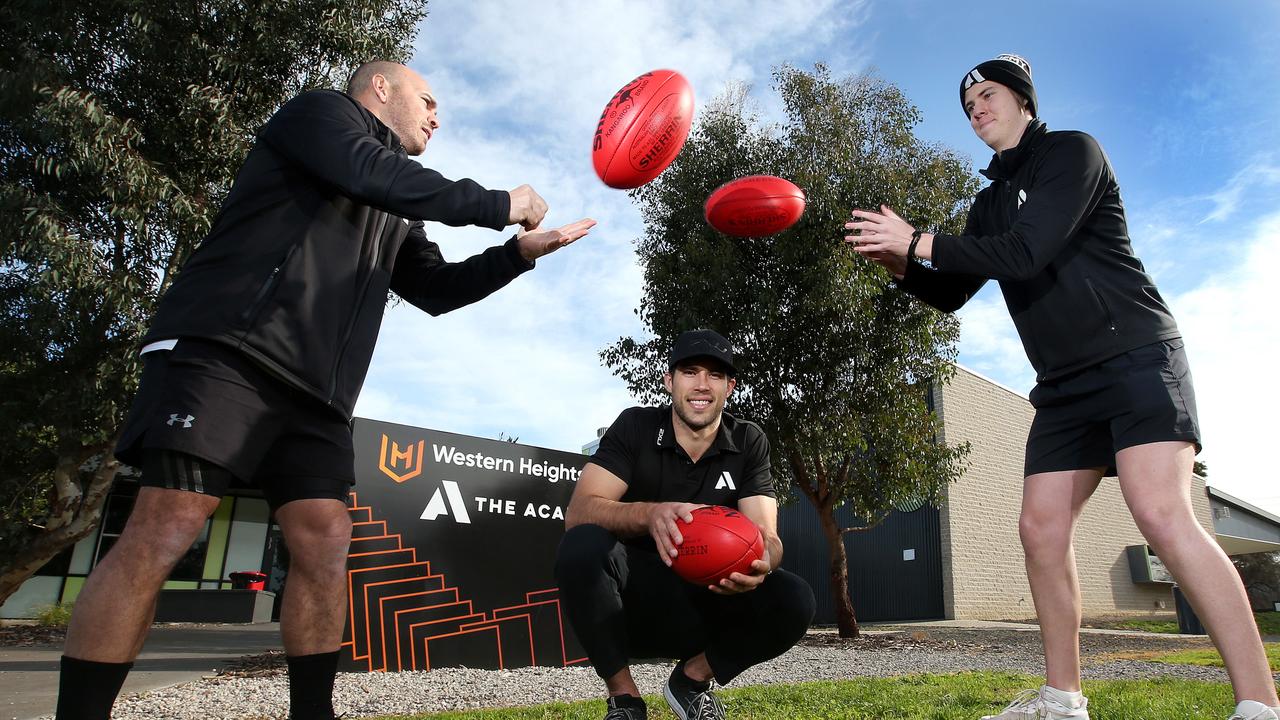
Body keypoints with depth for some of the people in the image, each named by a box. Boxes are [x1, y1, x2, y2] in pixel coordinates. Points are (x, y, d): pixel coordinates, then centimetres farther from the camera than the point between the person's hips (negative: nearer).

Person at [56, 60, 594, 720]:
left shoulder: (397, 218, 28)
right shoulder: (321, 111, 8)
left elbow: (436, 290, 26)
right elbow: (375, 175, -12)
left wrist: (519, 253, 14)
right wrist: (499, 206, -5)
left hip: (315, 389, 8)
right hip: (224, 347, -7)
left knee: (325, 542, -3)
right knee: (167, 526, -15)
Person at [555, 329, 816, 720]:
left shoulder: (749, 442, -2)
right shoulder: (635, 427, -9)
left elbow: (767, 536, -10)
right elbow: (577, 514, -21)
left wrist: (761, 562, -36)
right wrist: (650, 514, -41)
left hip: (710, 603, 2)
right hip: (633, 603, -1)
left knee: (793, 600, -25)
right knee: (583, 545, -31)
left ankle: (692, 678, 2)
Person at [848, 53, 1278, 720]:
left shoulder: (1071, 151, -3)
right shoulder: (990, 202, 18)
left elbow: (1028, 251, -19)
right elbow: (950, 294, 17)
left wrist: (918, 241, -17)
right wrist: (899, 263, -1)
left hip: (1136, 357, -7)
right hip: (1064, 384, 7)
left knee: (1162, 514, -23)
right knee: (1040, 527, 1)